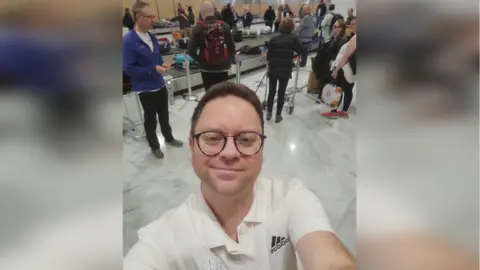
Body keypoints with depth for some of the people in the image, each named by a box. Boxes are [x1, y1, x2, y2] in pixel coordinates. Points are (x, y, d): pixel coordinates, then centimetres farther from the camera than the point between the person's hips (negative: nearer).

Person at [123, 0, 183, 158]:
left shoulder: (152, 37, 5)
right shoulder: (128, 40, -19)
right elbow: (128, 68, -20)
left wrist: (162, 64, -5)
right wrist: (154, 69, -24)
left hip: (160, 84, 7)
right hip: (145, 88, -6)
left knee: (164, 115, 21)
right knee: (151, 119, 10)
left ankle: (169, 138, 43)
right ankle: (154, 147, 30)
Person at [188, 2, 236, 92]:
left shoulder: (199, 28, -7)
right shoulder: (224, 26, 0)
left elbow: (191, 50, -9)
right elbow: (231, 46, 1)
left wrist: (200, 60, 8)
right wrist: (230, 59, 17)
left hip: (207, 67, -2)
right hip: (223, 66, 2)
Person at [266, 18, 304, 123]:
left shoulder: (273, 39, -2)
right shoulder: (294, 39, -3)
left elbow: (268, 56, -1)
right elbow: (301, 51, 6)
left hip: (273, 69, 1)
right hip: (286, 70, -1)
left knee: (271, 91, 13)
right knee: (281, 92, 8)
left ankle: (269, 113, 21)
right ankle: (278, 115, 15)